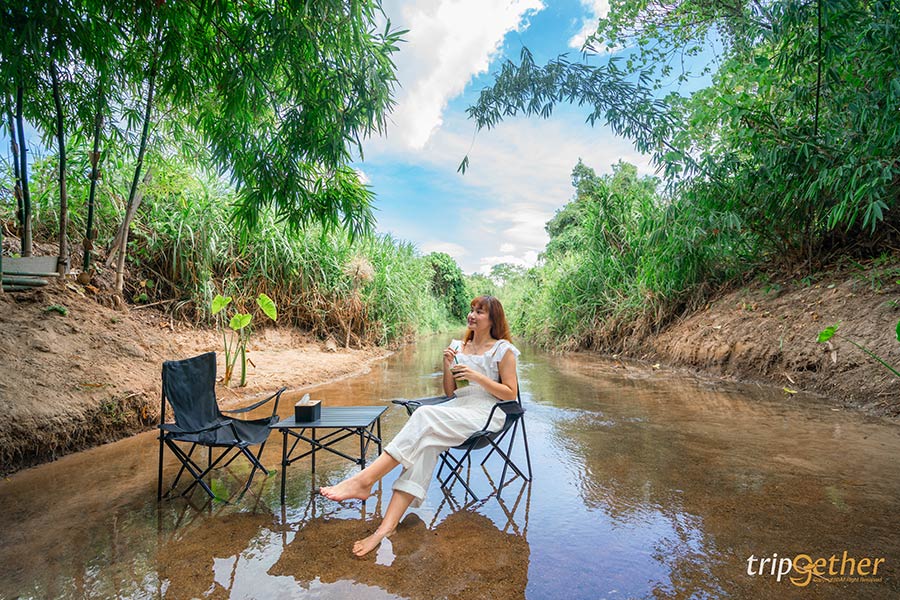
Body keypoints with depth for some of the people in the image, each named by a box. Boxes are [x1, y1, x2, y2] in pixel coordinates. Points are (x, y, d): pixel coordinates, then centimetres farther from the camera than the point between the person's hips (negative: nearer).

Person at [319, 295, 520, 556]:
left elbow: (510, 394, 0)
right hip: (457, 408, 5)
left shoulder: (503, 350, 5)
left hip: (486, 414, -5)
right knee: (425, 442, -29)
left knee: (425, 416, -31)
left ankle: (364, 480, -34)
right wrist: (448, 365, -1)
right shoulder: (458, 346, 19)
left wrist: (477, 376, -11)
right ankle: (388, 524, -36)